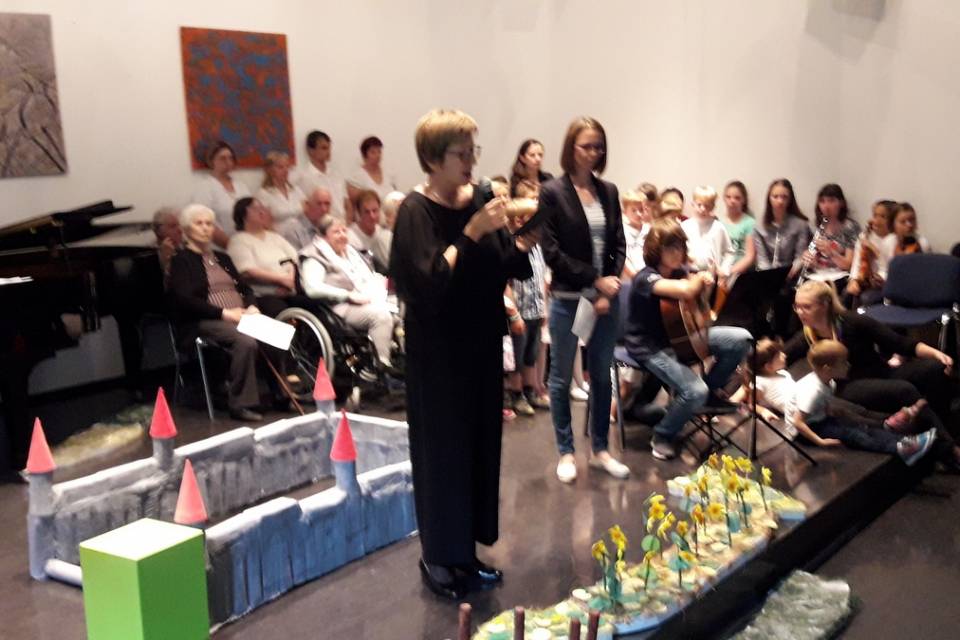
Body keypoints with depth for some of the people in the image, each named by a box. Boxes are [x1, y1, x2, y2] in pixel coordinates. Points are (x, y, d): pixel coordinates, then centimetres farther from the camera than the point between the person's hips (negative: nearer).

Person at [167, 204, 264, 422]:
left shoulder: (222, 258, 25)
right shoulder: (181, 261, 4)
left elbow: (245, 287, 21)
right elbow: (185, 300, -10)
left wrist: (251, 307, -3)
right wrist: (225, 312, -17)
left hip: (240, 317, 6)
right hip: (204, 322, -6)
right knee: (246, 342, -35)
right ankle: (240, 404, -25)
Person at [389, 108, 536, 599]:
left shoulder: (478, 198, 5)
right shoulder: (415, 211, -13)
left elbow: (513, 268, 7)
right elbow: (430, 280, -26)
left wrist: (523, 240, -12)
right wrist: (472, 231, -27)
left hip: (481, 344, 7)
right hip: (438, 350, -7)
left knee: (480, 444, 12)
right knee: (442, 449, 0)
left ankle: (466, 551, 27)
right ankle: (438, 557, 15)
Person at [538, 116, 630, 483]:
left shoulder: (609, 191, 7)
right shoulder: (552, 192, -6)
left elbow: (619, 246, 6)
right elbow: (552, 252, -11)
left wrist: (608, 290, -7)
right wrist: (595, 281, -15)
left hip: (606, 298, 4)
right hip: (568, 299, -4)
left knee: (602, 375, 12)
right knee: (562, 378, 7)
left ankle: (600, 450, 24)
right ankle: (566, 453, 19)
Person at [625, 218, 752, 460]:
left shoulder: (679, 271, -2)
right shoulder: (646, 278, -26)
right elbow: (686, 291, -44)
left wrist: (704, 280, -8)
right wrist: (698, 278, -21)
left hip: (682, 335, 8)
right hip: (651, 347, -8)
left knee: (741, 339, -3)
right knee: (695, 392, -27)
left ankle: (712, 388, 17)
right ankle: (663, 436, 1)